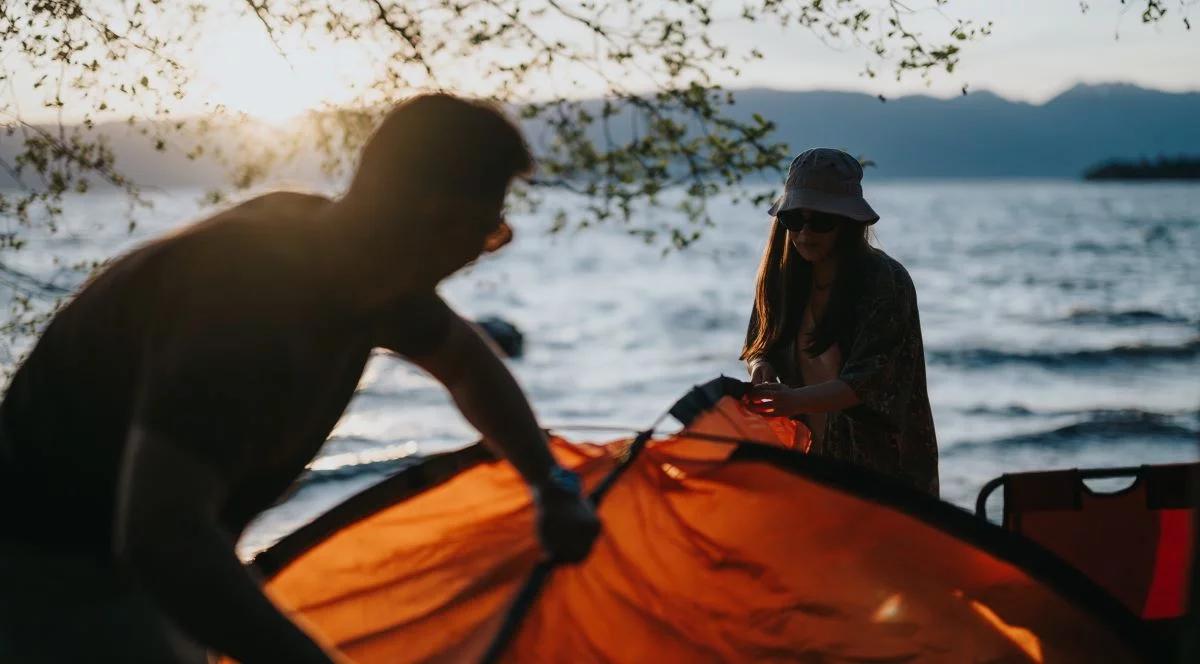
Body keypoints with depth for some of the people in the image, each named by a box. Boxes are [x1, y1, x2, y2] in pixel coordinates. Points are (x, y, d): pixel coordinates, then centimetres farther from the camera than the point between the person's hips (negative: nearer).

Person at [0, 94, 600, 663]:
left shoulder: (358, 267, -5)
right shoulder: (244, 293, -35)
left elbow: (465, 361, 17)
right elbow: (160, 537, -43)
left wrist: (551, 484, 18)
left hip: (132, 559, 10)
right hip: (54, 567, -9)